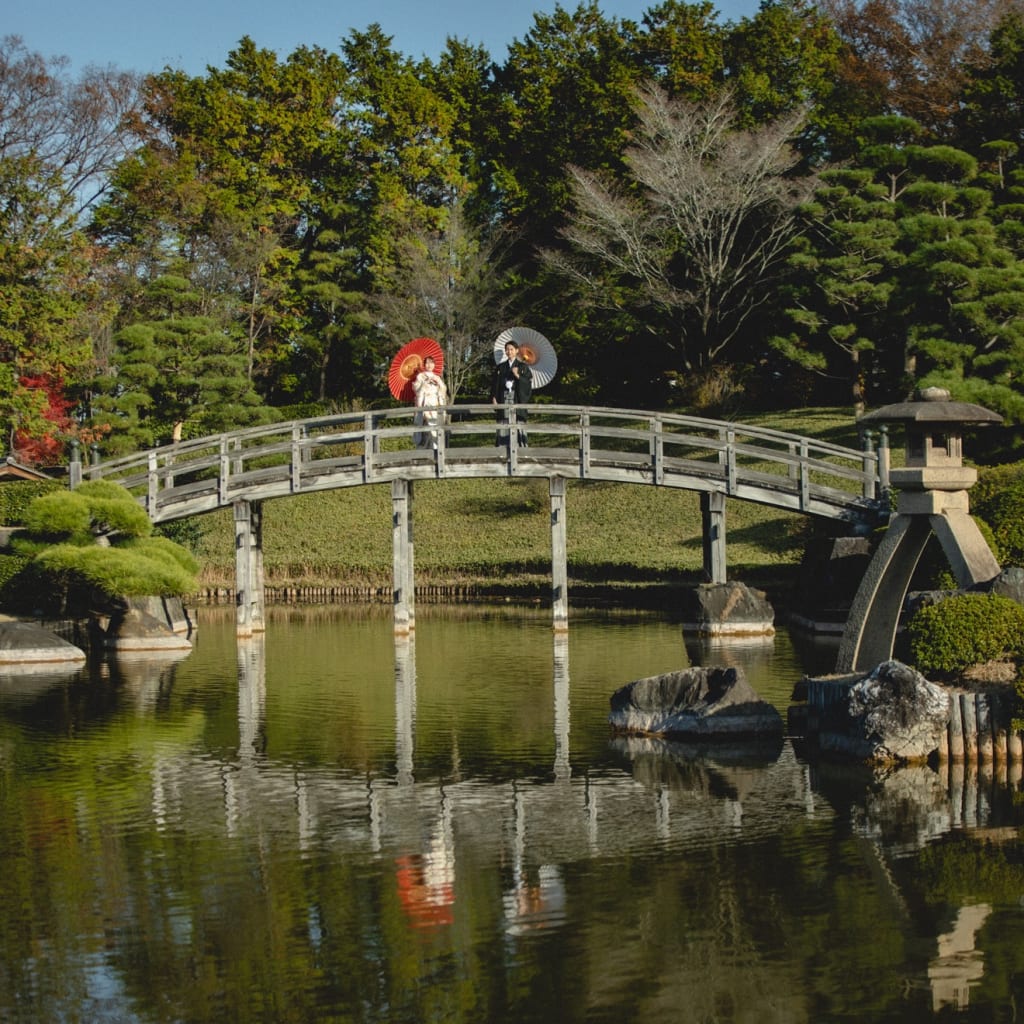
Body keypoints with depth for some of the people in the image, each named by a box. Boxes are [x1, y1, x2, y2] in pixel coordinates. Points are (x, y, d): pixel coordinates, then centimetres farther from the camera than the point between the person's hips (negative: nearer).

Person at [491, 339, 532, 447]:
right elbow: (494, 384, 11)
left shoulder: (523, 366, 8)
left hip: (518, 399, -2)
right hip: (504, 399, 2)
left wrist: (517, 376, -13)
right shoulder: (500, 367, 14)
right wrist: (494, 398, -2)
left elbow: (529, 383, 1)